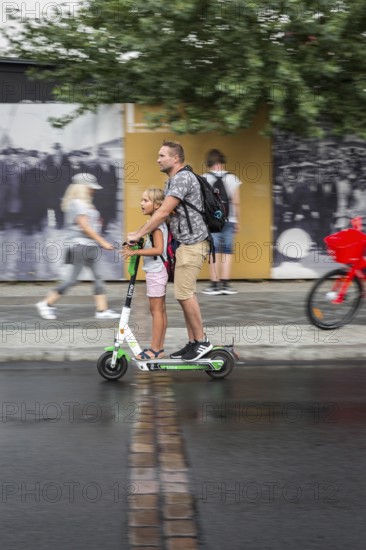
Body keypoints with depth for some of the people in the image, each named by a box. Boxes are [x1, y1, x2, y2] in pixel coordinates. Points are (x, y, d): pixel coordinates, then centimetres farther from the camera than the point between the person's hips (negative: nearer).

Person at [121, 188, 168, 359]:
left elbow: (158, 249, -26)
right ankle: (159, 347, 16)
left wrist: (135, 252, -24)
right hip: (158, 271, 10)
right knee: (160, 310, 11)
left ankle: (154, 350, -4)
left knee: (156, 310, -6)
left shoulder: (156, 224, -17)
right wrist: (135, 249, 5)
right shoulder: (158, 223, 13)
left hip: (155, 272, -10)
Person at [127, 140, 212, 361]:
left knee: (184, 294, -10)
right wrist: (141, 234, 12)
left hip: (192, 244, -11)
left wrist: (139, 234, -16)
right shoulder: (175, 179, 18)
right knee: (186, 293, 11)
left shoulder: (182, 178, -16)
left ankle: (202, 341, -3)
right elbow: (168, 214, 19)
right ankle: (193, 342, 15)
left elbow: (164, 212, -20)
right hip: (186, 243, 11)